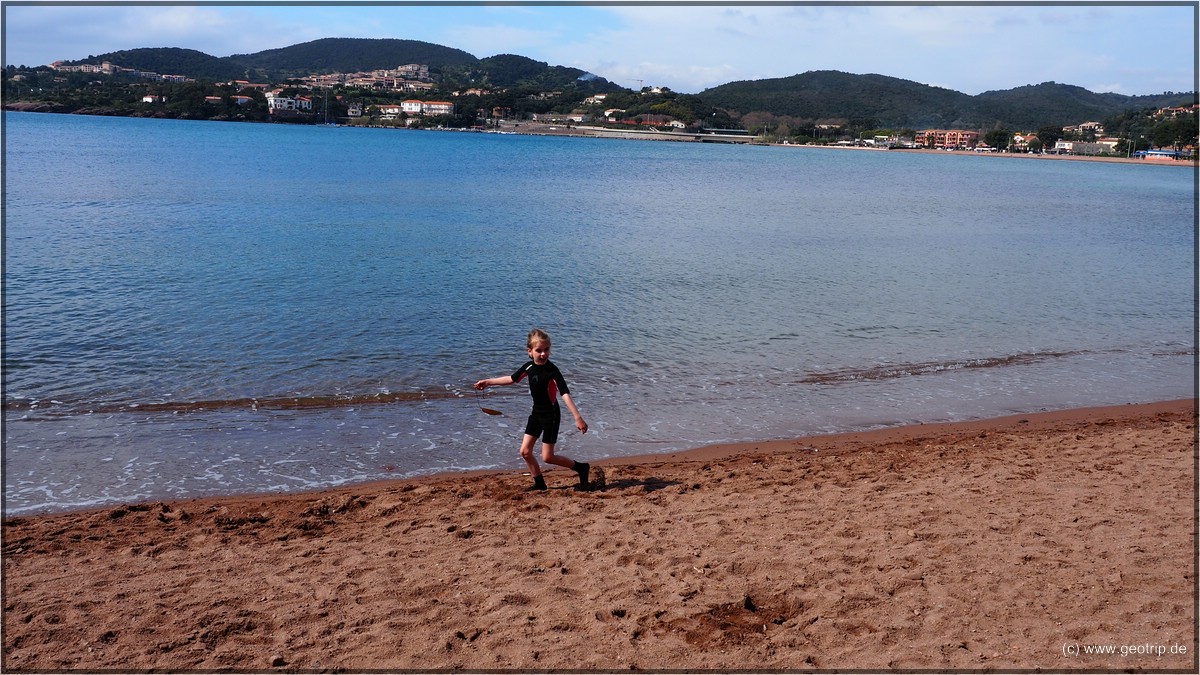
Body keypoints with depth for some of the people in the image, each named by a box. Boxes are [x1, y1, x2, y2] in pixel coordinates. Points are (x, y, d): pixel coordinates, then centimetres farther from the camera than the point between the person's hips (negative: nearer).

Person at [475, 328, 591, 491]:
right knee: (525, 451, 6)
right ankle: (539, 484, 22)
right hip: (536, 414, 7)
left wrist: (578, 417, -36)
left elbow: (565, 394, -29)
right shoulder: (529, 367, -4)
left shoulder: (552, 371, -22)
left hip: (551, 416, -7)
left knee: (547, 457, -4)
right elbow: (512, 379, 15)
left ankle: (581, 467, 13)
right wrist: (488, 382, 18)